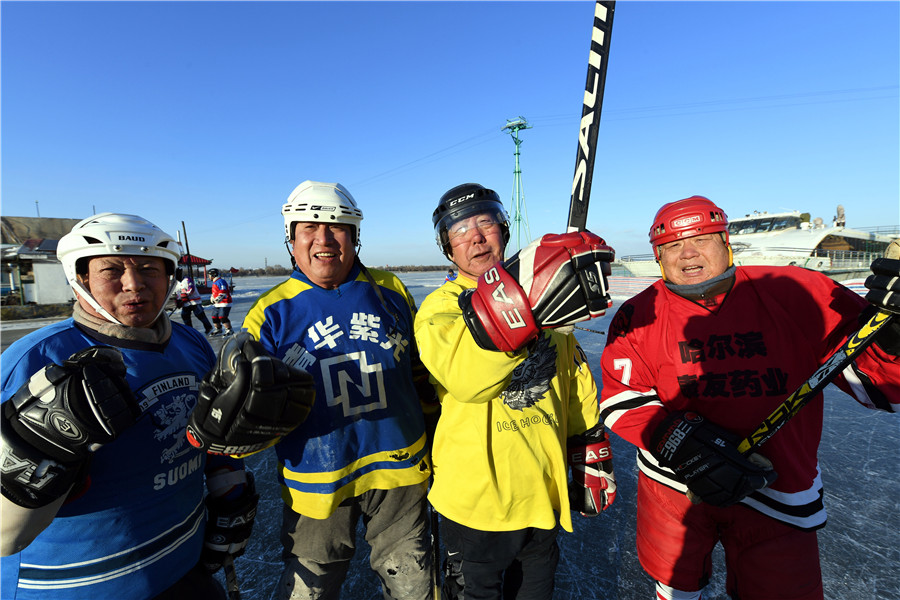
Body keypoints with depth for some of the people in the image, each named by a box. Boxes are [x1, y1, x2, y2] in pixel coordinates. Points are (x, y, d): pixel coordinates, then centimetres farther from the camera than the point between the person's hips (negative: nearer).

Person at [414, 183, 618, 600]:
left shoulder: (546, 299, 2)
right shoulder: (440, 306, -13)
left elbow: (577, 385, 10)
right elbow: (465, 376, -36)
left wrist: (593, 459, 11)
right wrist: (521, 300, -48)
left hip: (543, 495, 5)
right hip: (475, 498, -4)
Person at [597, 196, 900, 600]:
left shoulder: (797, 295, -9)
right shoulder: (639, 316, -9)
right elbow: (621, 400, -12)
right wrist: (679, 442, -26)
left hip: (779, 497, 0)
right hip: (673, 483, 1)